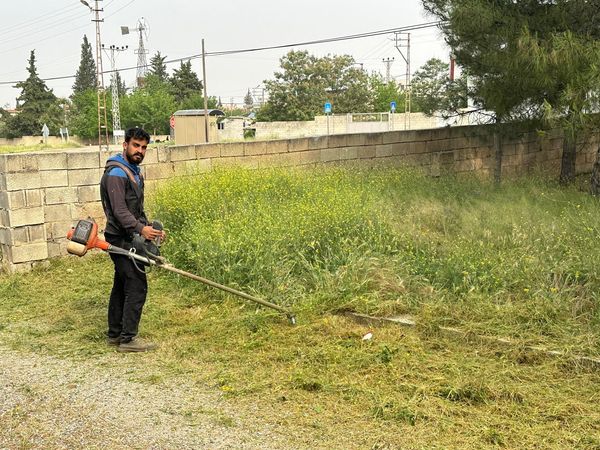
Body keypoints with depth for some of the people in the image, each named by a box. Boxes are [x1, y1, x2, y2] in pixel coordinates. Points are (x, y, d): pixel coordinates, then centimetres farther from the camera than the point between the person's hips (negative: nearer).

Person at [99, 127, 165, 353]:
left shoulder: (134, 172, 18)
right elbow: (119, 210, -23)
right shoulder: (116, 173, -14)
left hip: (128, 239, 10)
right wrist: (140, 229, -31)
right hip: (122, 239, -10)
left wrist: (149, 229, 11)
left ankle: (115, 334, 22)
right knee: (137, 286, -10)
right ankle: (128, 339, -4)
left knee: (122, 286, 14)